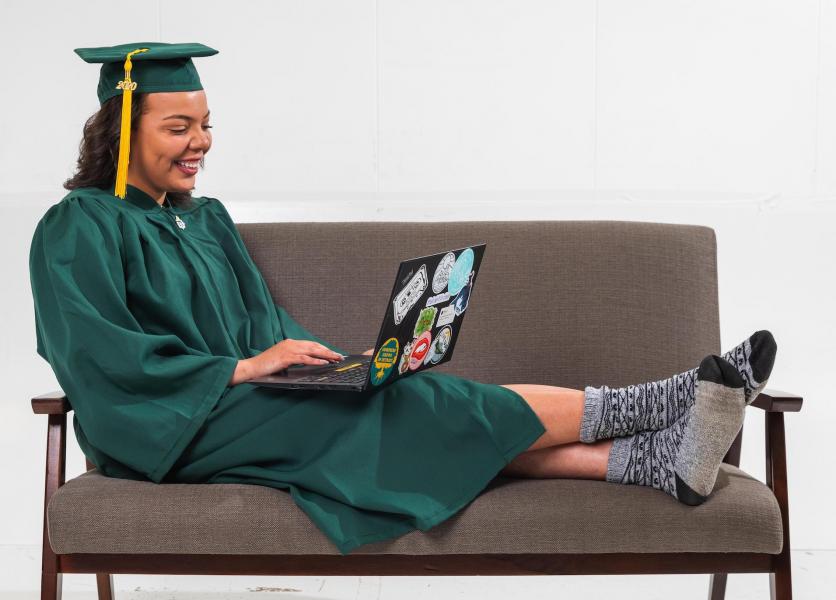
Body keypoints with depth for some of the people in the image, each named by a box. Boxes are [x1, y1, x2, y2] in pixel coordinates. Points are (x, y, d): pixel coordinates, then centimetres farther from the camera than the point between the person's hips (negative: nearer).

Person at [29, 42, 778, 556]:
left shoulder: (205, 220, 17)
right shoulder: (77, 231, -6)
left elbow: (265, 327, 17)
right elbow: (101, 358, -18)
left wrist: (331, 358, -5)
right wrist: (243, 367, -22)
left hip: (239, 408, 7)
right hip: (171, 436, -7)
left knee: (465, 428, -17)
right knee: (413, 405, -21)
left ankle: (663, 458, -30)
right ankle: (652, 405, -20)